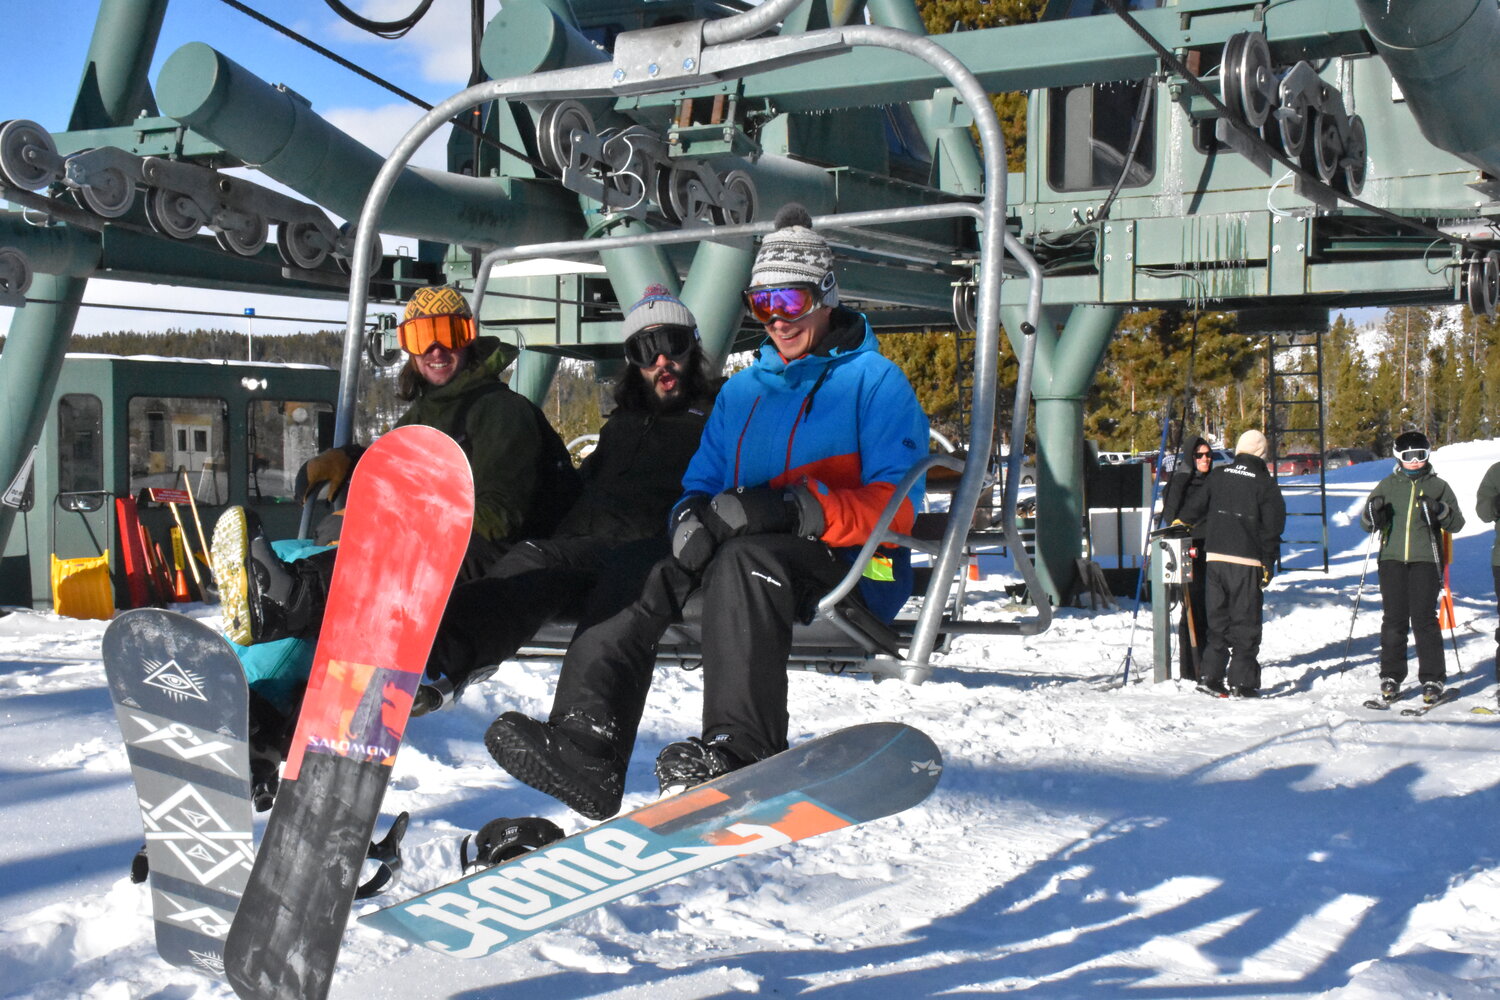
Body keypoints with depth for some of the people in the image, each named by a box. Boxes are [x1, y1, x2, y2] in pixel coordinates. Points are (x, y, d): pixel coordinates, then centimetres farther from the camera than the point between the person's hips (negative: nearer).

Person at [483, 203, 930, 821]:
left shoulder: (873, 380, 3)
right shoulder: (742, 389, 23)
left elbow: (895, 505, -9)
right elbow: (702, 484, 21)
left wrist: (792, 508, -24)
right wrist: (694, 517, -7)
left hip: (844, 567, -6)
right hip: (742, 551, 6)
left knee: (743, 560, -37)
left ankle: (740, 751, -46)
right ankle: (585, 747, -33)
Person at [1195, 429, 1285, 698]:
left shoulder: (1216, 476, 7)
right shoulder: (1266, 484, -3)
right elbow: (1272, 528, -3)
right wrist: (1268, 566, 3)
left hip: (1214, 558, 3)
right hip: (1246, 561, -3)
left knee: (1217, 619, 11)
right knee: (1245, 623, 3)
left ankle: (1209, 675, 6)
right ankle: (1243, 681, 2)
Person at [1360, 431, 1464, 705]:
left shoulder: (1438, 486, 9)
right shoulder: (1387, 486, 13)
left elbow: (1457, 523, 3)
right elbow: (1367, 524, 11)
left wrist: (1441, 511, -17)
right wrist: (1373, 513, -11)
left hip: (1425, 560, -2)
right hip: (1392, 559, 2)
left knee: (1424, 619, -6)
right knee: (1393, 620, 3)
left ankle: (1432, 679, 1)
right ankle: (1391, 677, 10)